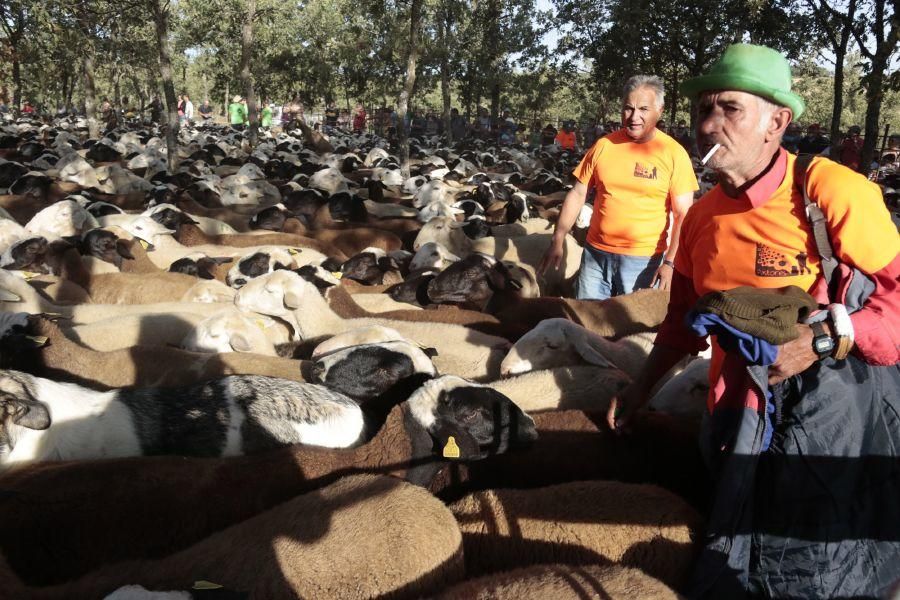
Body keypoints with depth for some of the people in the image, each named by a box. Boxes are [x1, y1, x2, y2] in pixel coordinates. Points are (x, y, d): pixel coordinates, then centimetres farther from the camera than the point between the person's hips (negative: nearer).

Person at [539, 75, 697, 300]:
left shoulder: (674, 153, -6)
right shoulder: (604, 146, 2)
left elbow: (683, 215, -8)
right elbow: (577, 194, 7)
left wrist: (670, 262, -19)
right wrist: (557, 241, 2)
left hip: (643, 260, -2)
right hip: (596, 254, 3)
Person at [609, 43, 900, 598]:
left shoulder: (830, 190, -18)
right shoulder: (702, 216, 4)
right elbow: (685, 315, 17)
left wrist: (823, 340, -27)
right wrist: (641, 389, 22)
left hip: (837, 392, -6)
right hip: (746, 405, 6)